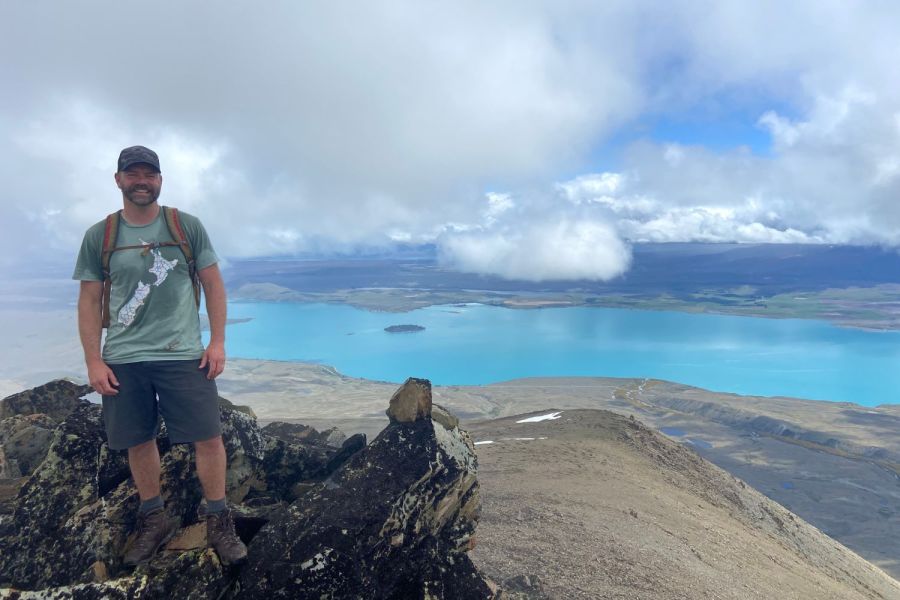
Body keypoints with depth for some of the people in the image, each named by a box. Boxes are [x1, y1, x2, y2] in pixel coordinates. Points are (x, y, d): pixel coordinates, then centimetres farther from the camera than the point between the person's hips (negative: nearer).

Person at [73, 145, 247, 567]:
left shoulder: (187, 227, 2)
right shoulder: (99, 236, 5)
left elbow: (213, 284, 3)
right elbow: (89, 301, 5)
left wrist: (217, 342, -3)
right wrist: (94, 362, -1)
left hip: (184, 355, -1)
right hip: (122, 360, 2)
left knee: (209, 437, -3)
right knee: (138, 441, 10)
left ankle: (218, 520, 14)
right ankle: (154, 521, 29)